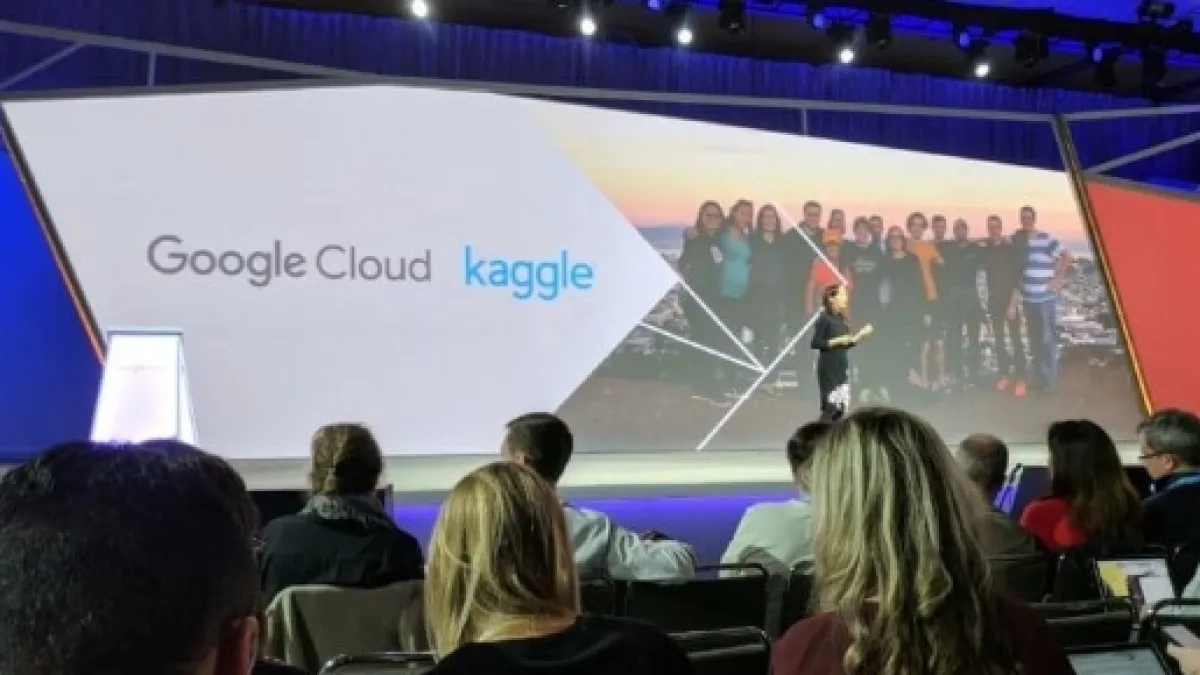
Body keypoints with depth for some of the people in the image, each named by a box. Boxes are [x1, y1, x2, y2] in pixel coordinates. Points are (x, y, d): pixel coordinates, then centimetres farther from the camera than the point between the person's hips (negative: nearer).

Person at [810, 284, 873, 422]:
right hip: (829, 368, -8)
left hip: (842, 367, 8)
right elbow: (815, 343, -16)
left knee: (842, 406, 6)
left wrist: (861, 334, 8)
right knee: (830, 406, -8)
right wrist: (837, 341, -19)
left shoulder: (842, 320, 11)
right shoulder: (824, 319, -11)